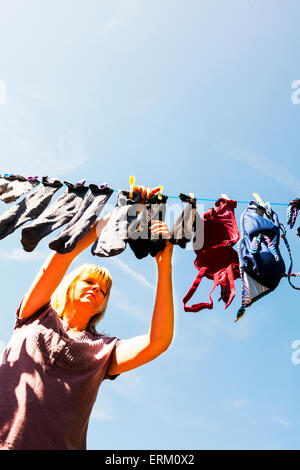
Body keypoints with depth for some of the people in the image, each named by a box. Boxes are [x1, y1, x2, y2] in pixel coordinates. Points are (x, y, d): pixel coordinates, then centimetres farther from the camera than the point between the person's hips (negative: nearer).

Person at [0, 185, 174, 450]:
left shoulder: (104, 350, 15)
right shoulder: (36, 317, 15)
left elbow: (159, 341, 0)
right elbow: (54, 263, 2)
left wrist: (164, 264, -1)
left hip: (59, 446, 0)